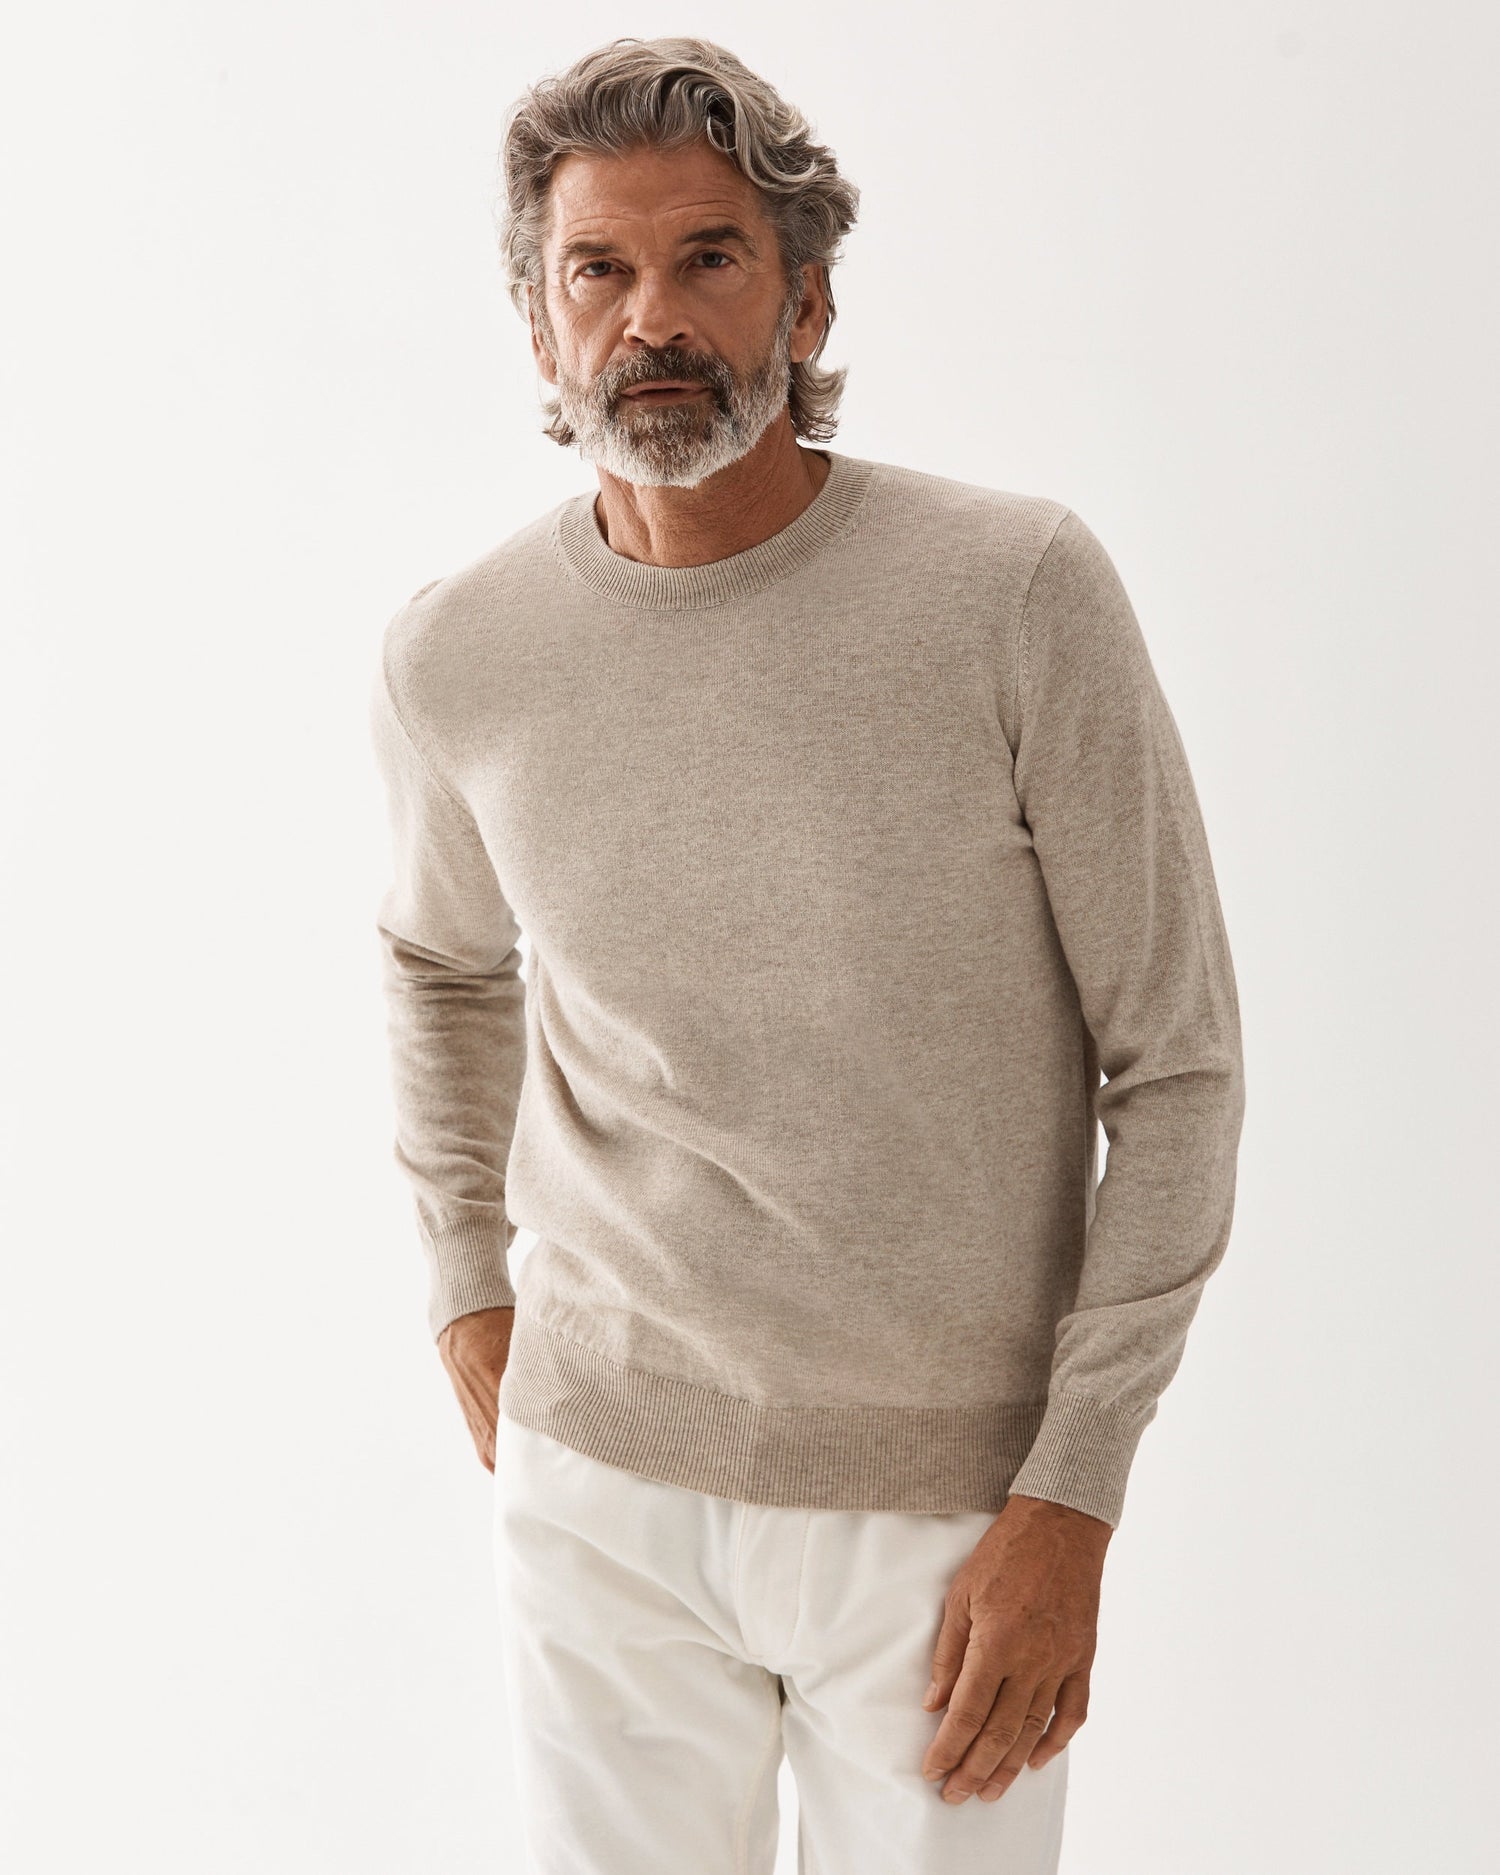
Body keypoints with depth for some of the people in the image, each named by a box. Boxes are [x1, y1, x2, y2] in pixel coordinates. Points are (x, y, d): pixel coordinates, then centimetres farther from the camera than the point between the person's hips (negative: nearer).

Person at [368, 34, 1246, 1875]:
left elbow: (1177, 1063, -9)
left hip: (953, 1496, -2)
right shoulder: (454, 655, -5)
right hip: (599, 1481, 2)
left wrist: (1073, 1492, -11)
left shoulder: (1021, 593, -14)